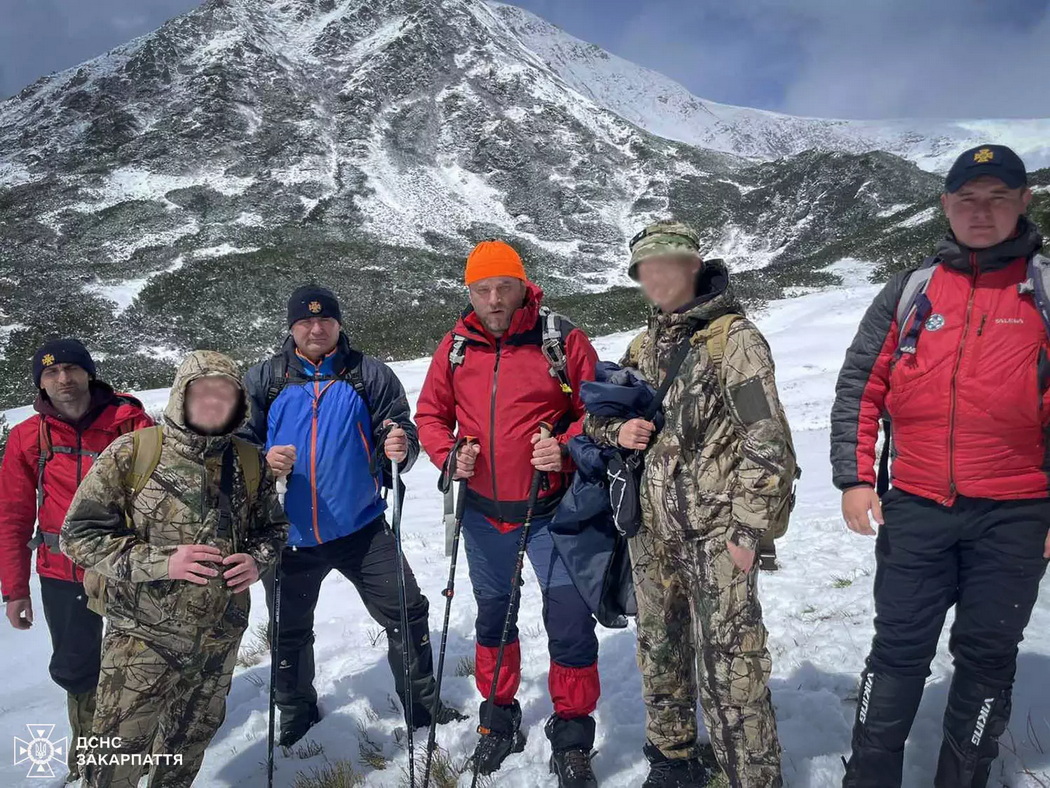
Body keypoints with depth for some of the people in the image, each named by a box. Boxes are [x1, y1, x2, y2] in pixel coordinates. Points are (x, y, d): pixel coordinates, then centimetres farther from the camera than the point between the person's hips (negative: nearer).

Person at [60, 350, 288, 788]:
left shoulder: (250, 462, -1)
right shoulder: (131, 452, -11)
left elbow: (273, 525, 13)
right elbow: (78, 533, -10)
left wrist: (257, 560, -9)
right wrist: (160, 561, -21)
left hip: (221, 636, 4)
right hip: (143, 636, -3)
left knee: (191, 742, 22)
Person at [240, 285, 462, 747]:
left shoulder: (370, 375, -2)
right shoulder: (263, 381, 1)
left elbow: (400, 430, -2)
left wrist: (400, 447, -26)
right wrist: (264, 461, -18)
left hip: (361, 528, -1)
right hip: (290, 535, 1)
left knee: (407, 613, 2)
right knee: (289, 632, 16)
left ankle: (422, 705, 23)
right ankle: (296, 716, 41)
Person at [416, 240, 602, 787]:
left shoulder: (563, 340, -10)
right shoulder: (455, 347, 0)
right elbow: (430, 413, 8)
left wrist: (566, 447, -22)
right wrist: (448, 455, -10)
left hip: (550, 511, -3)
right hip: (484, 514, 4)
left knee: (570, 625, 0)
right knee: (493, 618, 19)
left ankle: (572, 738, 22)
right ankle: (499, 718, 41)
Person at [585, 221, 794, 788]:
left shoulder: (734, 338, -9)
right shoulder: (644, 347, 11)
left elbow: (767, 443, -14)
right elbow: (594, 414, 20)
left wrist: (746, 529, -16)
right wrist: (617, 430, -3)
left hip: (716, 535, -6)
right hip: (653, 533, 7)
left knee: (729, 672, -5)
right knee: (659, 656, 18)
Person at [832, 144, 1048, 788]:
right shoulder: (911, 290, 6)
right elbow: (860, 385, 5)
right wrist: (854, 479, -2)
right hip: (914, 508, 1)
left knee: (987, 656, 12)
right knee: (898, 650, 9)